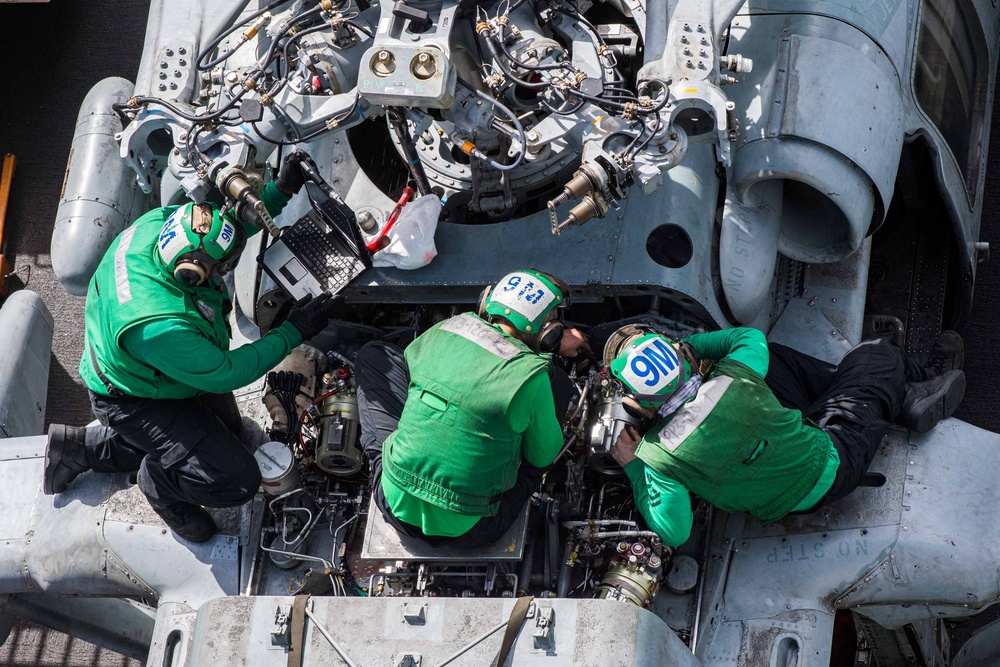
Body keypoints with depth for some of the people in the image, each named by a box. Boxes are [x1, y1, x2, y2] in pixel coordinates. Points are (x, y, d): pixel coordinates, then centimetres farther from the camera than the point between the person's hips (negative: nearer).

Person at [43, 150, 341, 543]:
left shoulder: (157, 223, -23)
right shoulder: (163, 329, -44)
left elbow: (230, 224, -2)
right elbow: (225, 374, -28)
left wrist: (279, 191, -15)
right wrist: (293, 334, -23)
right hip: (135, 402, -9)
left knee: (226, 425, 28)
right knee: (237, 481, -18)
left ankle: (83, 448, 29)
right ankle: (158, 483, 15)